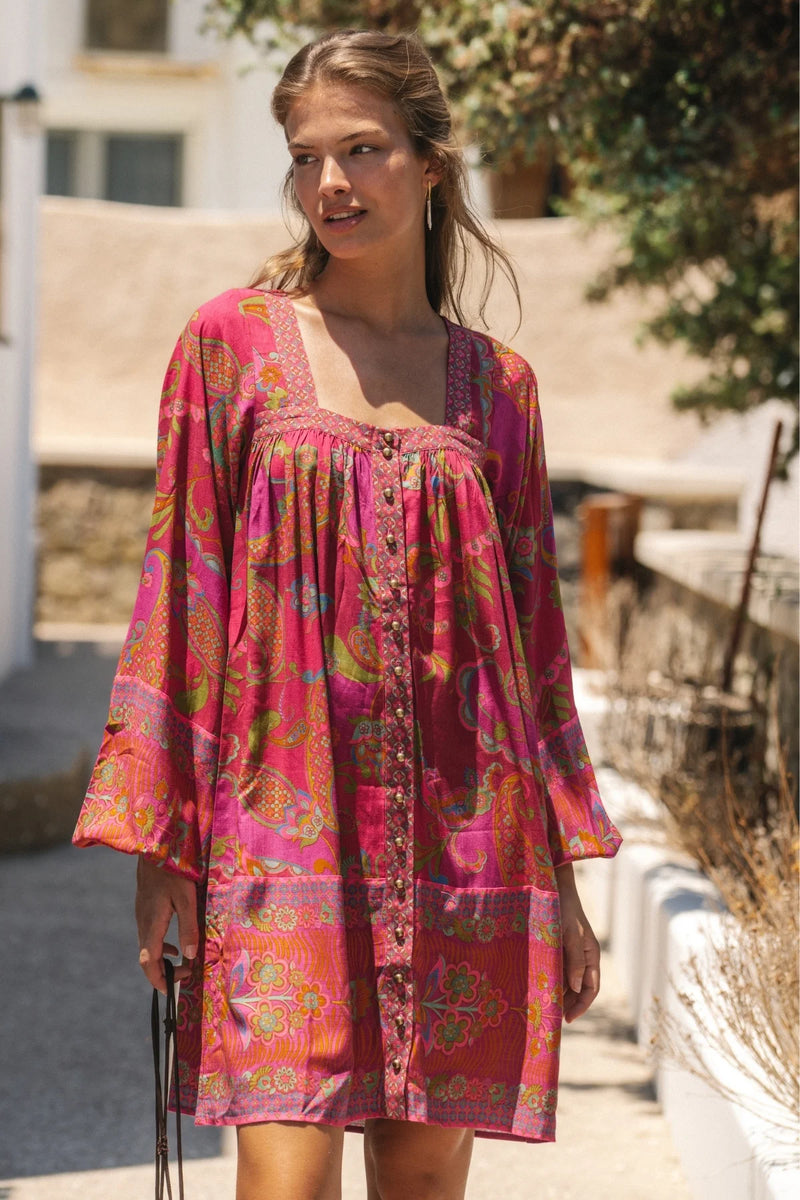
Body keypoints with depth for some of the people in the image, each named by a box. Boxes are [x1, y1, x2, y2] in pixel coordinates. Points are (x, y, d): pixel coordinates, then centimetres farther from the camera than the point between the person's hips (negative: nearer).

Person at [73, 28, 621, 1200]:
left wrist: (566, 879, 11)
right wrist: (161, 848, -3)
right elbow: (178, 592, 2)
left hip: (458, 836, 3)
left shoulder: (494, 381, 10)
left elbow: (534, 629, 13)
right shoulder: (233, 342, 4)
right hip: (281, 830, -2)